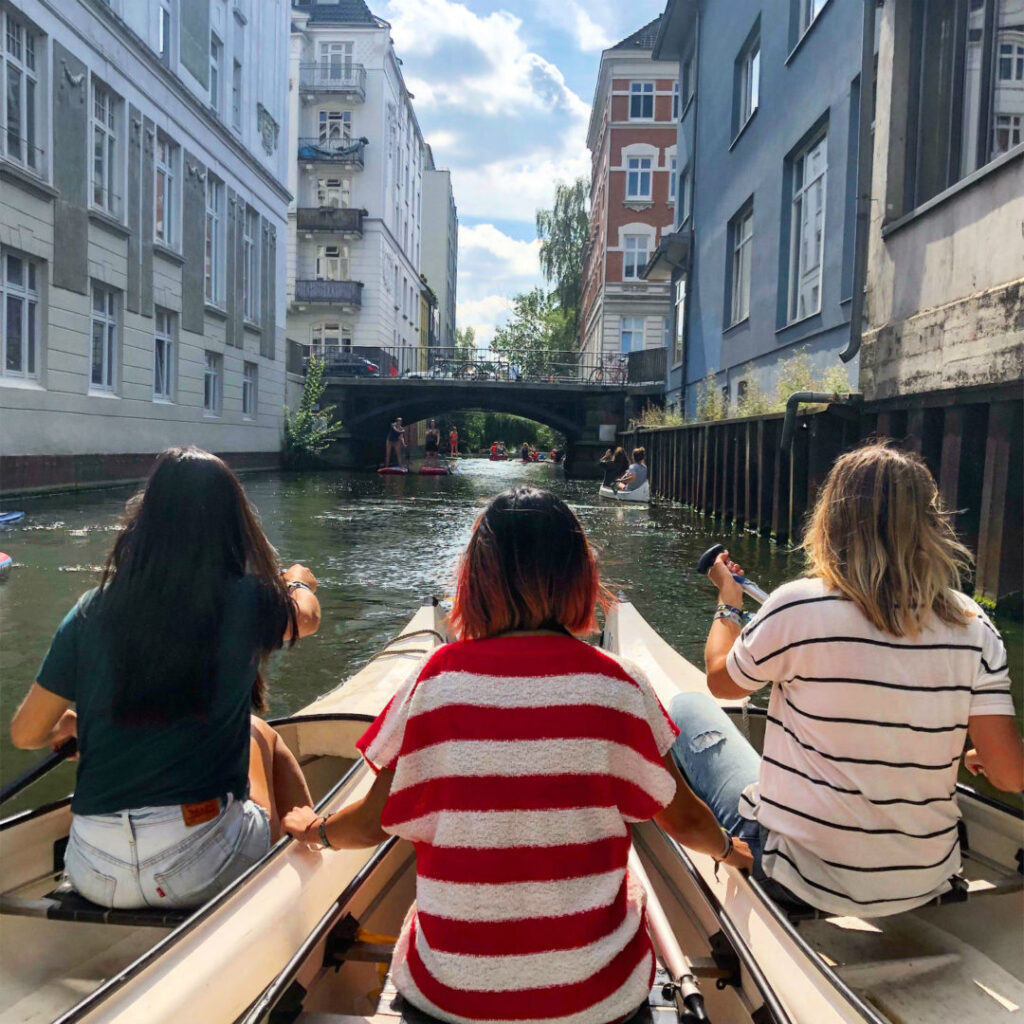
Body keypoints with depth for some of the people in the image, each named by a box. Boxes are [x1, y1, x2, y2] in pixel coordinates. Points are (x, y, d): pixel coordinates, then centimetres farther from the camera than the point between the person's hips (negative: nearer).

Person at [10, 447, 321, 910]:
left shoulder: (92, 611, -3)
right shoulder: (246, 602, -9)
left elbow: (24, 734, 8)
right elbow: (307, 616, 15)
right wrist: (299, 580, 38)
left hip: (92, 877, 3)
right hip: (203, 869, -3)